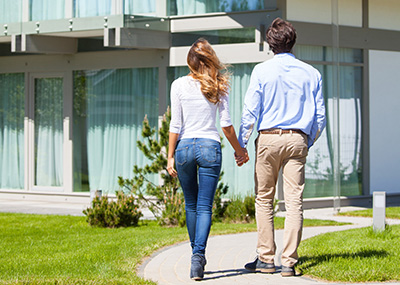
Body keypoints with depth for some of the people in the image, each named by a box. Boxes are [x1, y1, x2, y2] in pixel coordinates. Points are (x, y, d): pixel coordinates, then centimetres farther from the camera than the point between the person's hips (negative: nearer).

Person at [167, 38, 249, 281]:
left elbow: (175, 125, -3)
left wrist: (171, 156, 3)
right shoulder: (219, 86, 1)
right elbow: (226, 124, 0)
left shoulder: (179, 85, -2)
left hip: (185, 146, 1)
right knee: (205, 207, -2)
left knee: (191, 205, 17)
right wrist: (239, 150, 13)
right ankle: (198, 255, -19)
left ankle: (197, 253, 26)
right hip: (210, 147, 0)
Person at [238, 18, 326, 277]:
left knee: (264, 200, 7)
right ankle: (289, 262, -2)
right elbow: (320, 117, 9)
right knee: (294, 202, 1)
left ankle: (266, 259, 8)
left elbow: (250, 112, -4)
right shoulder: (311, 73, 7)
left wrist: (241, 145, 3)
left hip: (268, 138, -2)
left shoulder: (262, 71, 0)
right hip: (298, 139, 2)